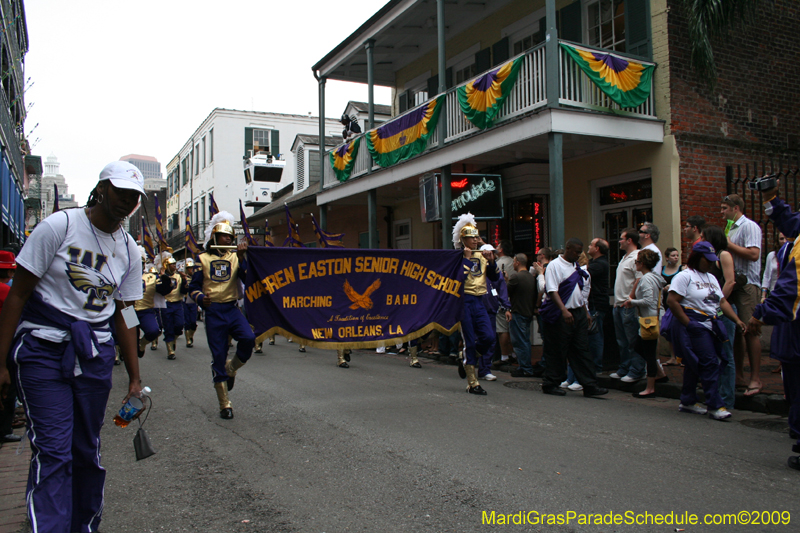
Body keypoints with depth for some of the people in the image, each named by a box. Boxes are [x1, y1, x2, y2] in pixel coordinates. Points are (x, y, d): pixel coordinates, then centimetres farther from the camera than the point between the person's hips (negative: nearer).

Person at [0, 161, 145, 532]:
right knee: (53, 451, -8)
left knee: (87, 449, 9)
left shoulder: (129, 250, 7)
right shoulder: (59, 226, -8)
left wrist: (135, 377, 9)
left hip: (95, 353, 4)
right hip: (43, 349, -4)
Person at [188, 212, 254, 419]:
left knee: (248, 338, -24)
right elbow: (193, 286, 5)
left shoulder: (235, 257, 8)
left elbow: (247, 278, -8)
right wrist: (201, 298, -15)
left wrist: (241, 258, -19)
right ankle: (224, 404, 12)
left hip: (232, 309, 1)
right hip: (213, 311, -1)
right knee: (218, 355, 1)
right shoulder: (203, 259, 5)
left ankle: (231, 369, 8)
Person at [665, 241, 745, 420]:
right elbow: (672, 301, -16)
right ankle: (715, 406, -7)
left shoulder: (711, 278, 18)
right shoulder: (685, 276, -9)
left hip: (710, 326, 9)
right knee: (709, 364, -12)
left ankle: (687, 402, 23)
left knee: (694, 365, 14)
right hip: (694, 327, -8)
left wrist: (736, 320, 2)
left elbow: (722, 302, 16)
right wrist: (688, 324, -17)